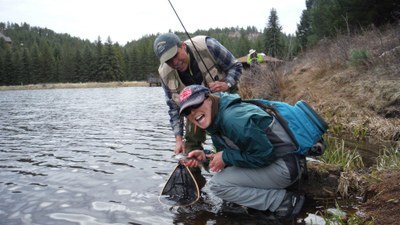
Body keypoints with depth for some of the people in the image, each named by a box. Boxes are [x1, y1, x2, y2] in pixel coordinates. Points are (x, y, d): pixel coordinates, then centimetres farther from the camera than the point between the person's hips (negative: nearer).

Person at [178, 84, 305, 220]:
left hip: (284, 166, -10)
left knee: (217, 184, -13)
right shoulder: (215, 123, 6)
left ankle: (284, 201, -9)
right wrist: (204, 156, -5)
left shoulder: (232, 119, -25)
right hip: (268, 161, 10)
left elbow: (265, 155, -23)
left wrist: (226, 158, -16)